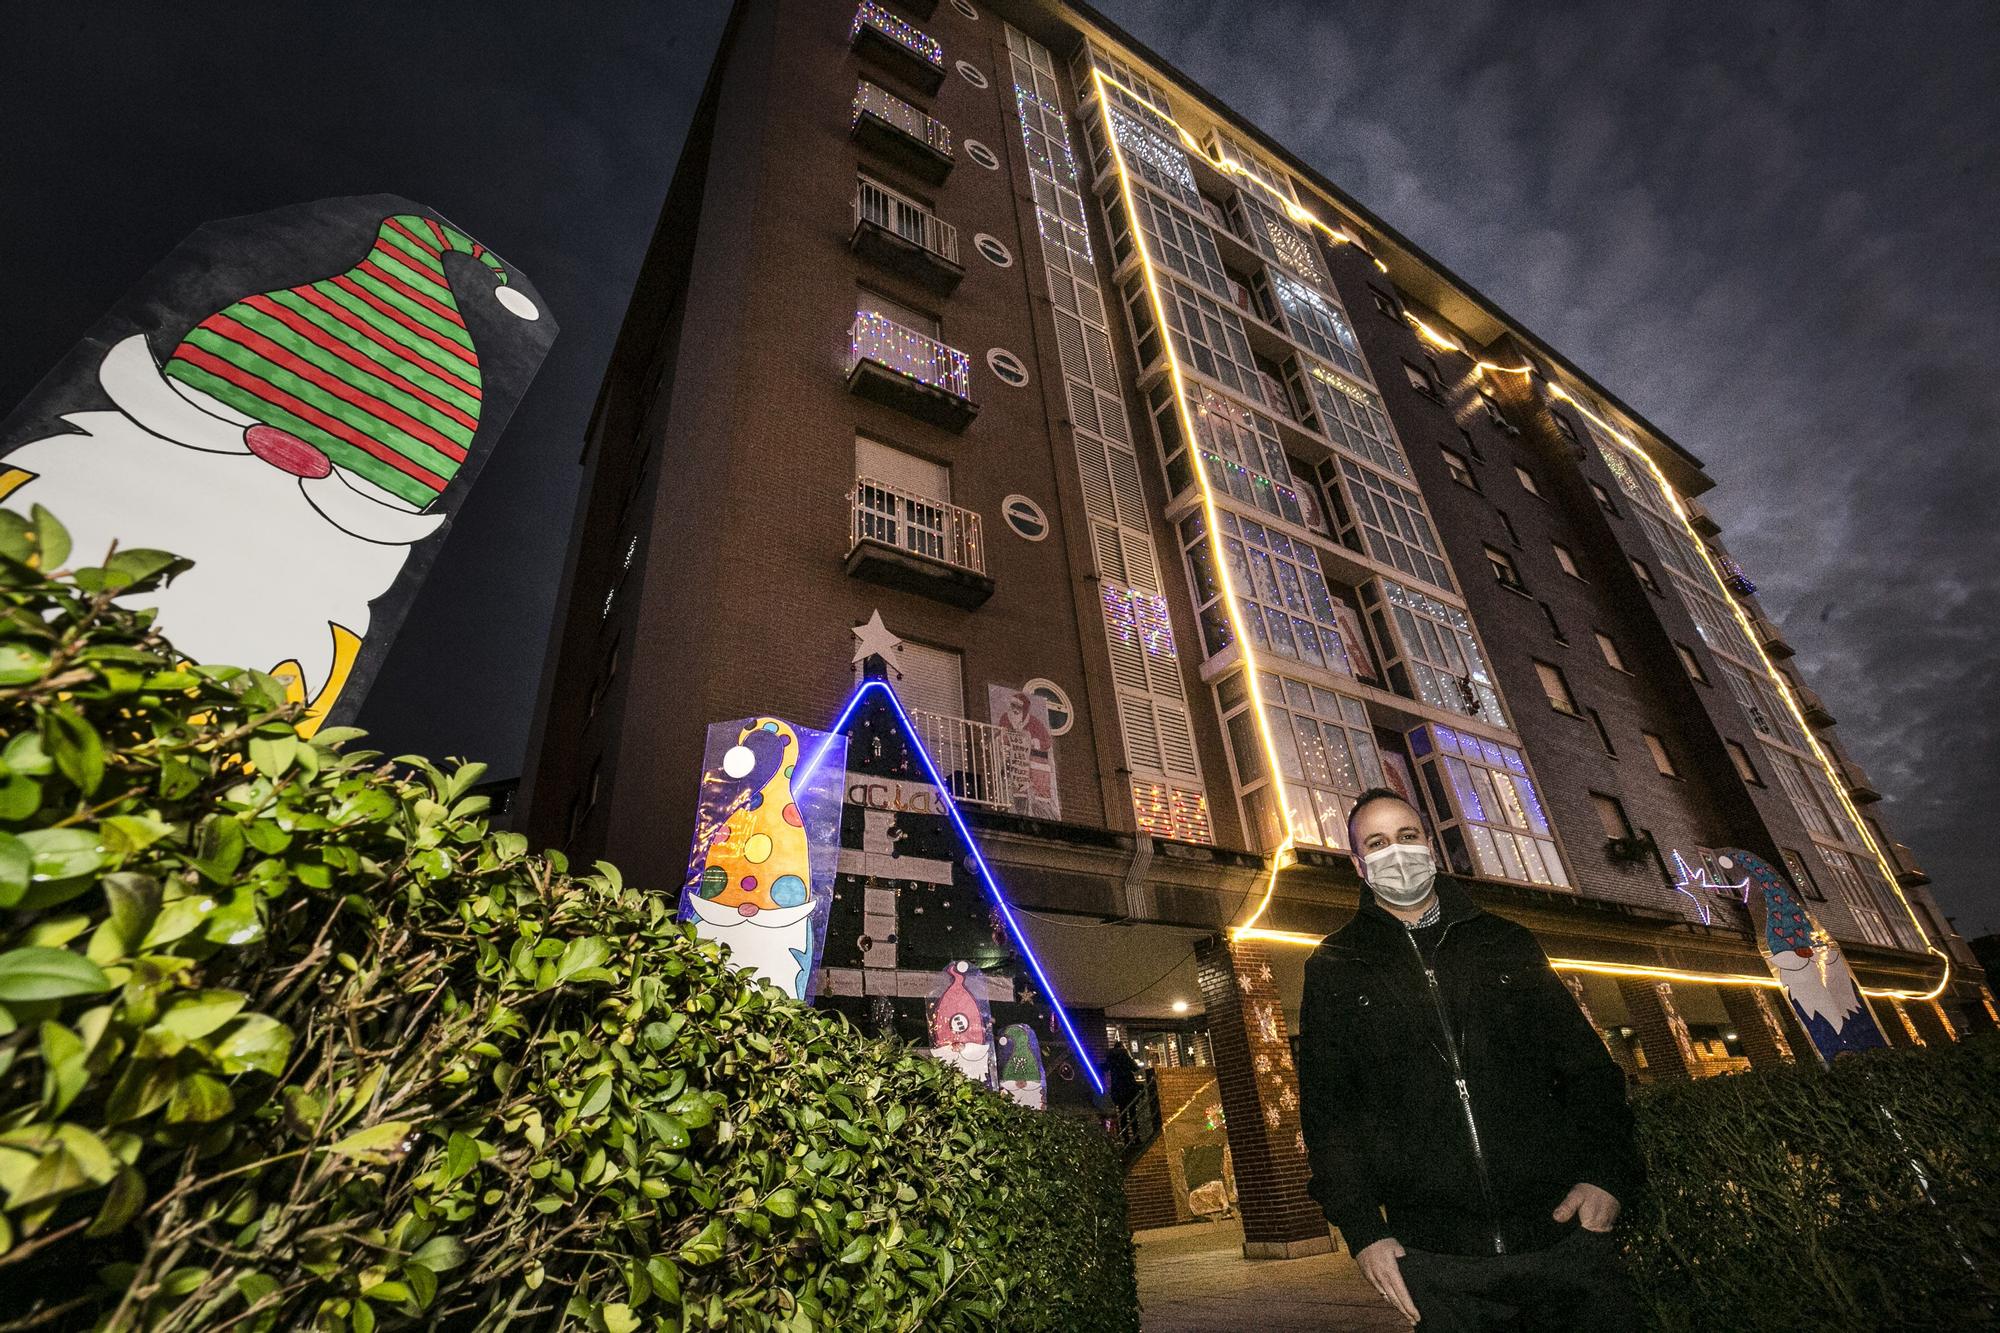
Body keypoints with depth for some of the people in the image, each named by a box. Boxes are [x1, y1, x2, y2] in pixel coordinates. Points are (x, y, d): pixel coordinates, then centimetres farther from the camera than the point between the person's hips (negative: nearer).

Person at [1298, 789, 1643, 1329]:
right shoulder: (1334, 968, 2)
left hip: (1565, 1233, 2)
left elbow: (1585, 1063, 10)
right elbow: (1327, 1107, 1)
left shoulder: (1507, 942, 10)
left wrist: (1607, 1173, -5)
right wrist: (1362, 1230, -6)